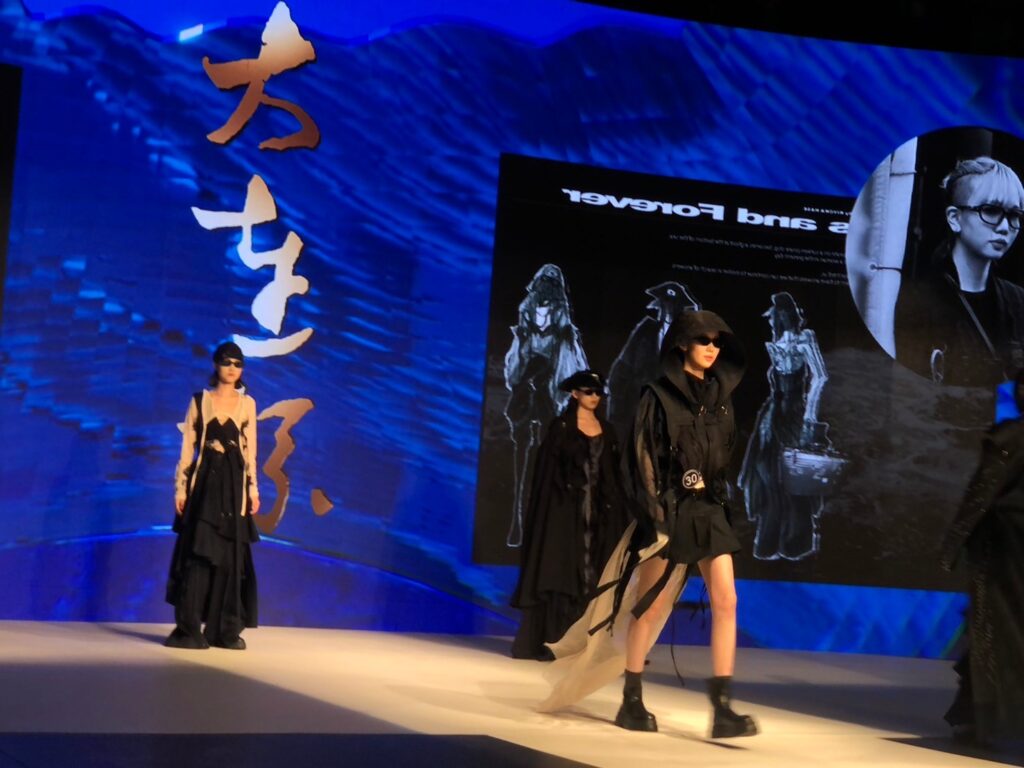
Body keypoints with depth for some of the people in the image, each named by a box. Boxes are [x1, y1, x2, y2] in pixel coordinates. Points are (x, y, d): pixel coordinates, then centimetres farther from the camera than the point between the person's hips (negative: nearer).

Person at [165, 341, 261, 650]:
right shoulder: (199, 400, 4)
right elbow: (187, 446, 2)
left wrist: (253, 487, 3)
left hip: (234, 483, 1)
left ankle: (226, 630, 7)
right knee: (197, 553, -5)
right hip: (204, 481, -1)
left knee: (231, 555, 2)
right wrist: (180, 486, -5)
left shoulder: (247, 403, 8)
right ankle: (189, 628, 0)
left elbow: (250, 449, 8)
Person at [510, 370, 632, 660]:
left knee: (592, 572, 1)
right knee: (559, 569, -7)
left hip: (598, 508, 5)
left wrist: (618, 509, 6)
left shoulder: (605, 429, 13)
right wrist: (554, 504, -14)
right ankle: (533, 640, -5)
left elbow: (614, 472, 13)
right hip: (565, 508, -5)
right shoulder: (561, 427, -1)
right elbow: (548, 470, -5)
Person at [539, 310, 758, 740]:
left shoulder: (719, 396, 11)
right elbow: (643, 457, -9)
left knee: (726, 602, -7)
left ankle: (723, 709, -9)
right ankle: (632, 702, 11)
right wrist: (654, 515, -16)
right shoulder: (659, 395, -4)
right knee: (651, 607, 0)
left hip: (709, 509, 5)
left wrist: (720, 497, 13)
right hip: (669, 508, -5)